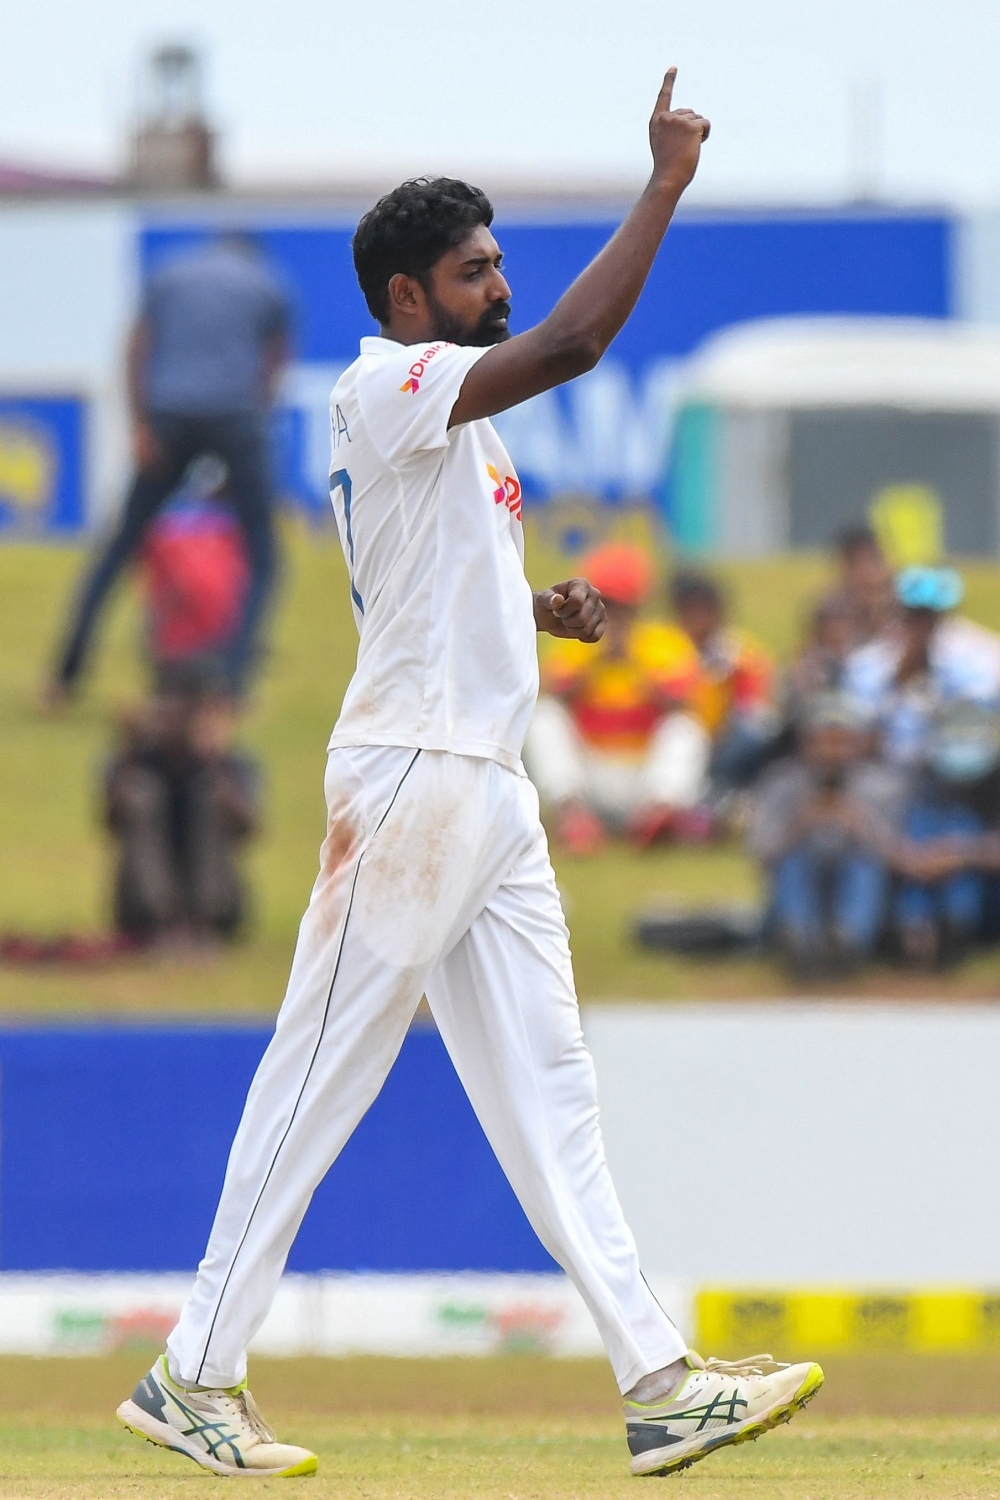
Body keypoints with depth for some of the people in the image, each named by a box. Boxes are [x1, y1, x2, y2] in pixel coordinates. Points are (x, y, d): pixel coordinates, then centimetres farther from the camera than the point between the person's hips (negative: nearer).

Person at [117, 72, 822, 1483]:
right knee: (318, 1084, -5)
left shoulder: (445, 421, 19)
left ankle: (657, 1380, 1)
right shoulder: (383, 389, -11)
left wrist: (539, 606, 10)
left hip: (492, 785, 10)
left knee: (546, 1085, 5)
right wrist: (667, 180, -19)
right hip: (411, 773, -10)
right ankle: (195, 1375, 0)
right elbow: (569, 345, -24)